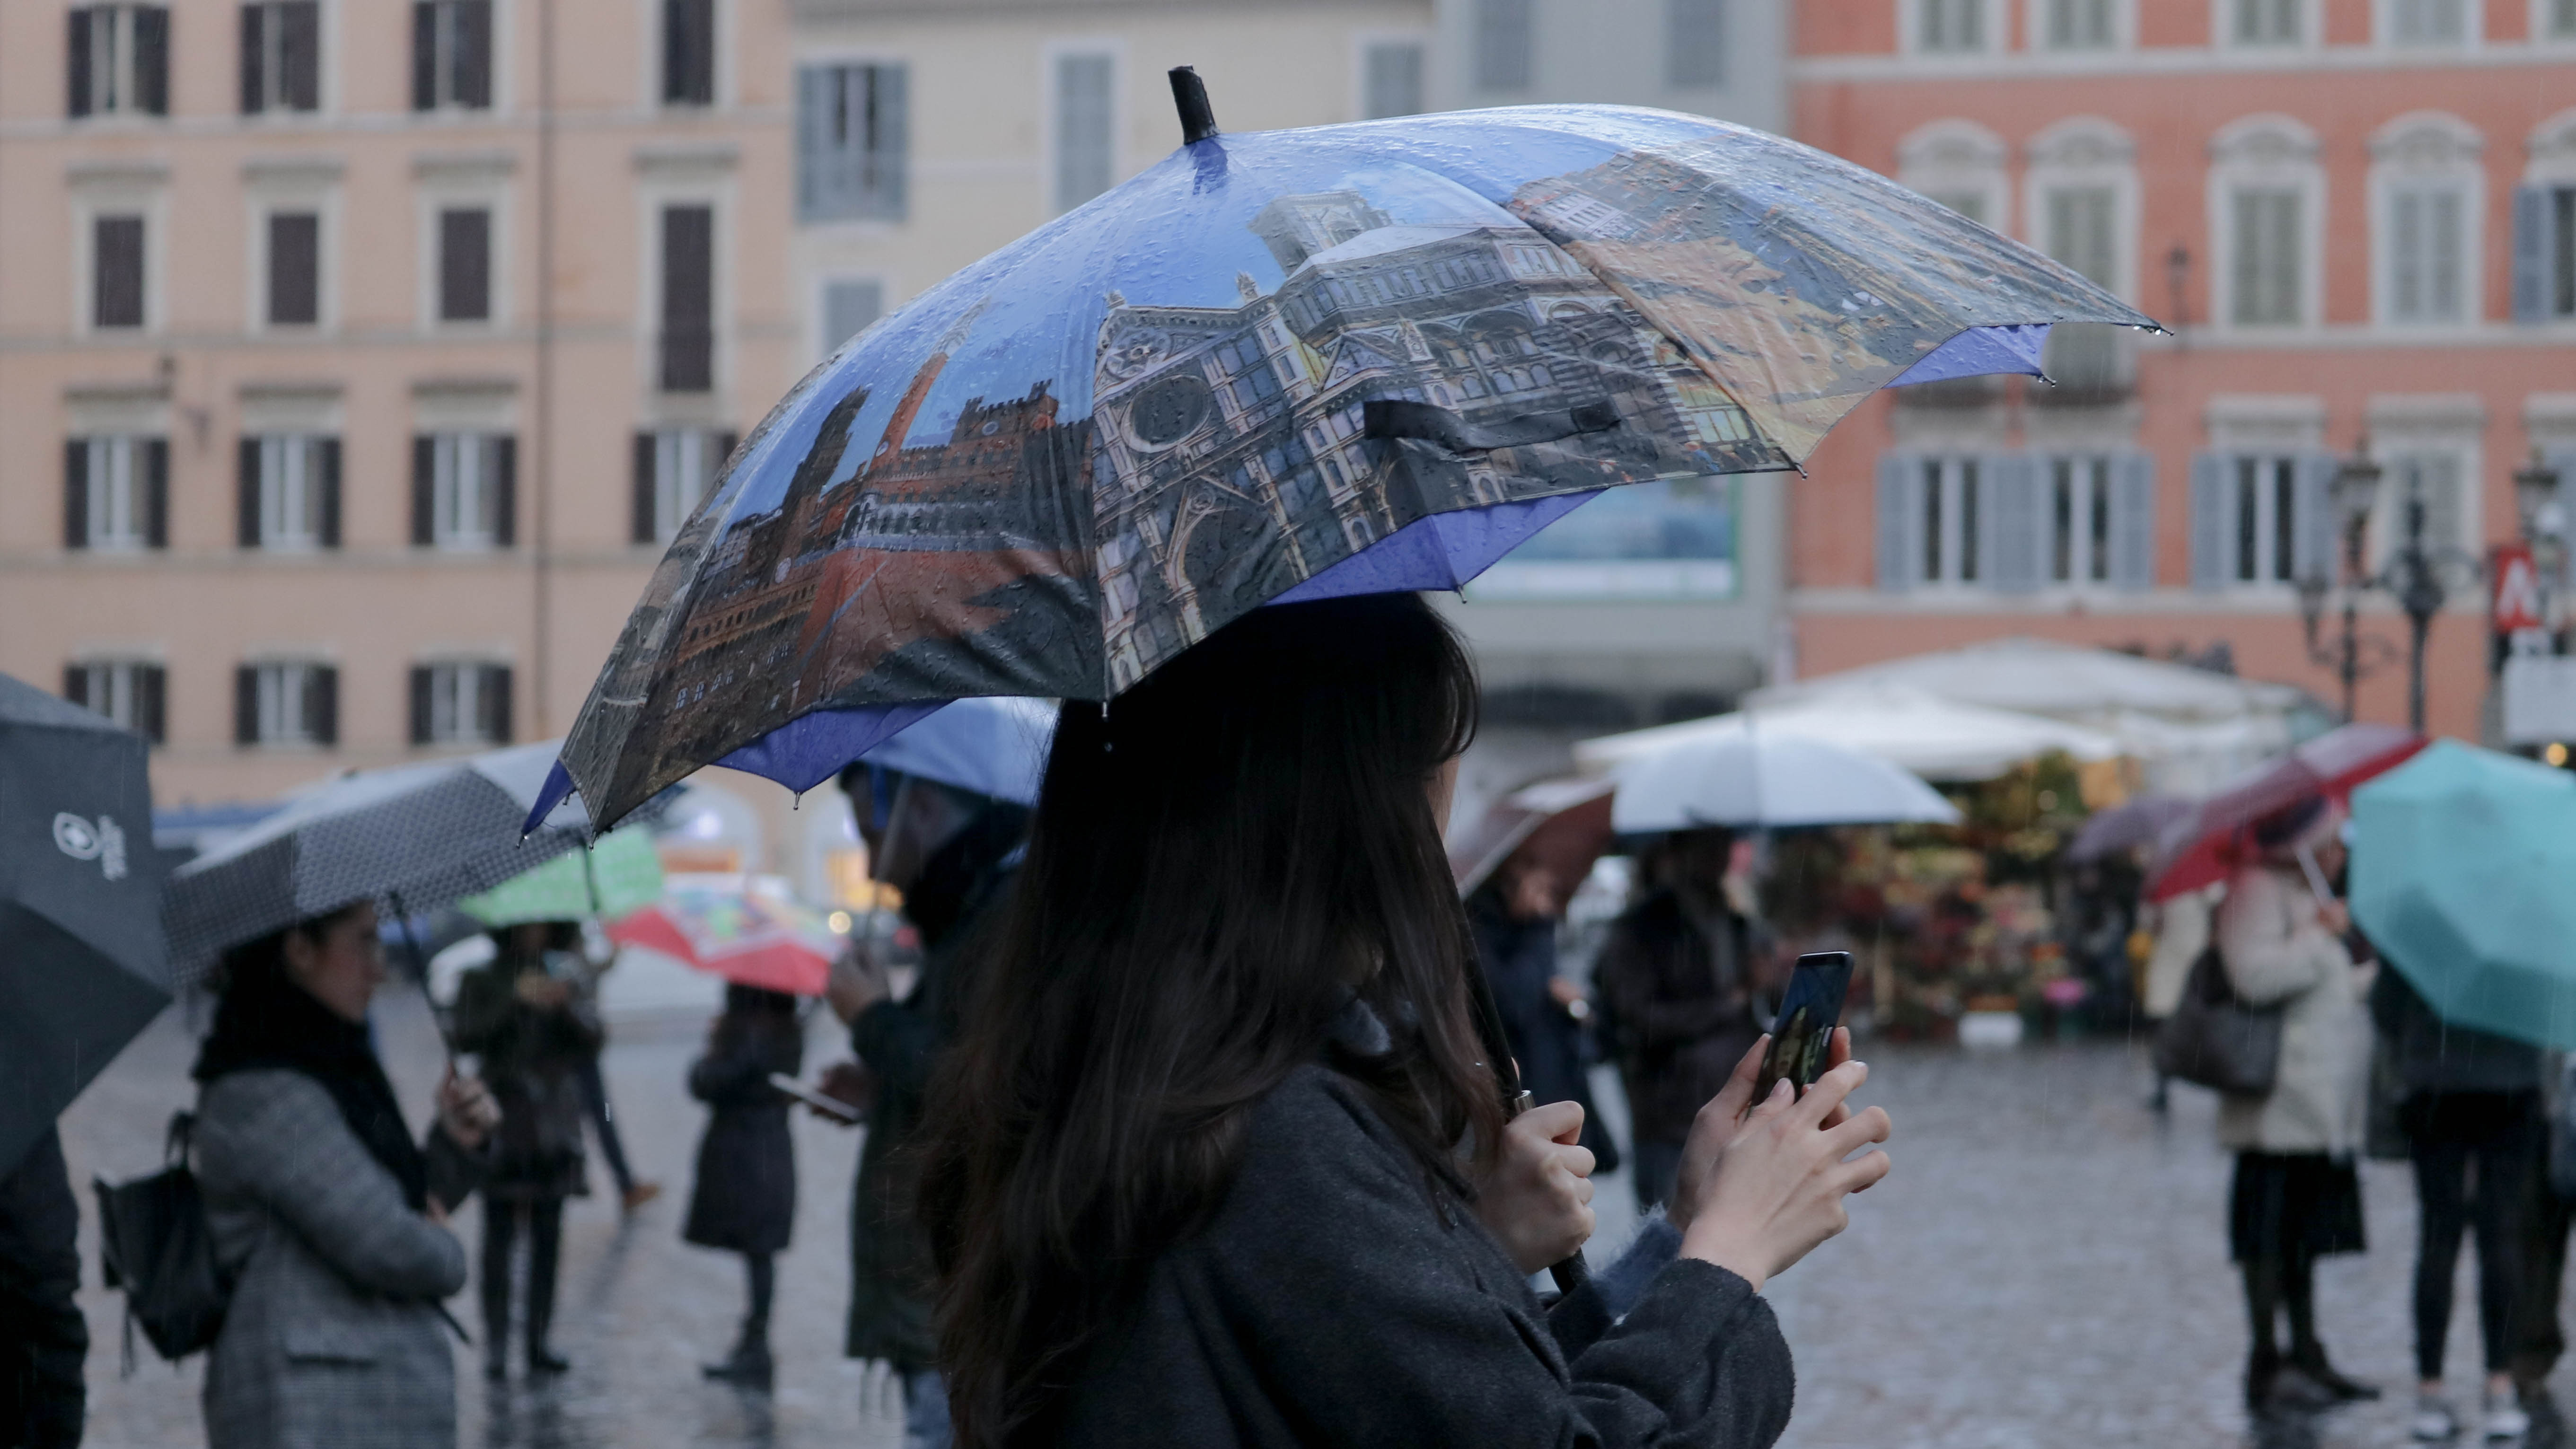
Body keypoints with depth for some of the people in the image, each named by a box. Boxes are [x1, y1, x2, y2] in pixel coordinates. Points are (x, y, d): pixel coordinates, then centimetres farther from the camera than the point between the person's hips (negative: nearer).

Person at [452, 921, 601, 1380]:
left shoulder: (559, 980, 13)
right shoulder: (480, 982, 5)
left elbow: (591, 1040, 3)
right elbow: (466, 1037, -10)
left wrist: (565, 1007, -16)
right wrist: (515, 1001, -20)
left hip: (552, 1132, 3)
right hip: (502, 1127, -3)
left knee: (548, 1238, 1)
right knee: (500, 1236, -6)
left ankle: (541, 1341, 4)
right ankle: (495, 1346, -6)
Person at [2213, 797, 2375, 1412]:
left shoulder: (2305, 894, 19)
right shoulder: (2256, 890, -13)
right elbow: (2255, 975, -27)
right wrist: (2321, 935, -20)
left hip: (2321, 1102, 10)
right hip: (2280, 1101, -10)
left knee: (2305, 1232, 14)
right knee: (2269, 1234, -6)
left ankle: (2306, 1358, 20)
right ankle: (2266, 1366, -3)